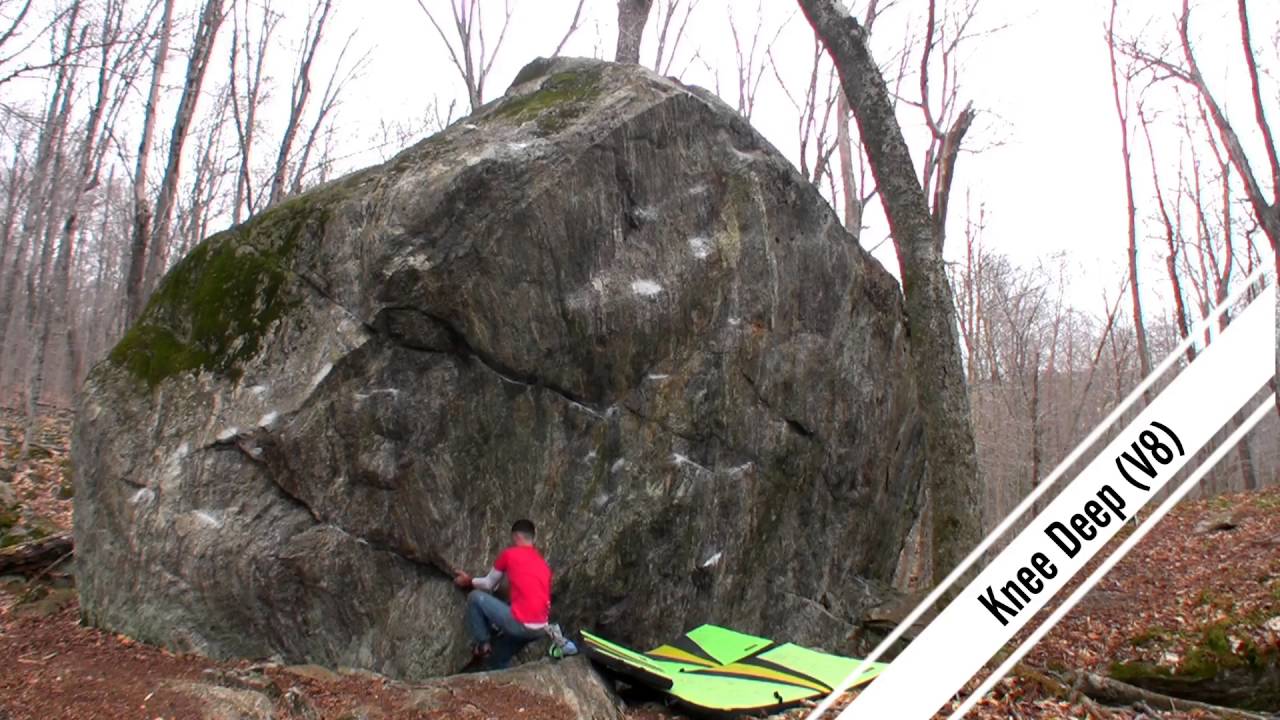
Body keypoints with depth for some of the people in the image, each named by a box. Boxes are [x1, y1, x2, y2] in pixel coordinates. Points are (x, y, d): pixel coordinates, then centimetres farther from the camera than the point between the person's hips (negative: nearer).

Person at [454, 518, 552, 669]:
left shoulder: (509, 554, 2)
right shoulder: (543, 563, 18)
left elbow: (489, 585, 15)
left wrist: (469, 581, 34)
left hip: (520, 624, -7)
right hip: (541, 629, 7)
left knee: (475, 597, 9)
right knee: (498, 658, 29)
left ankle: (482, 644, 13)